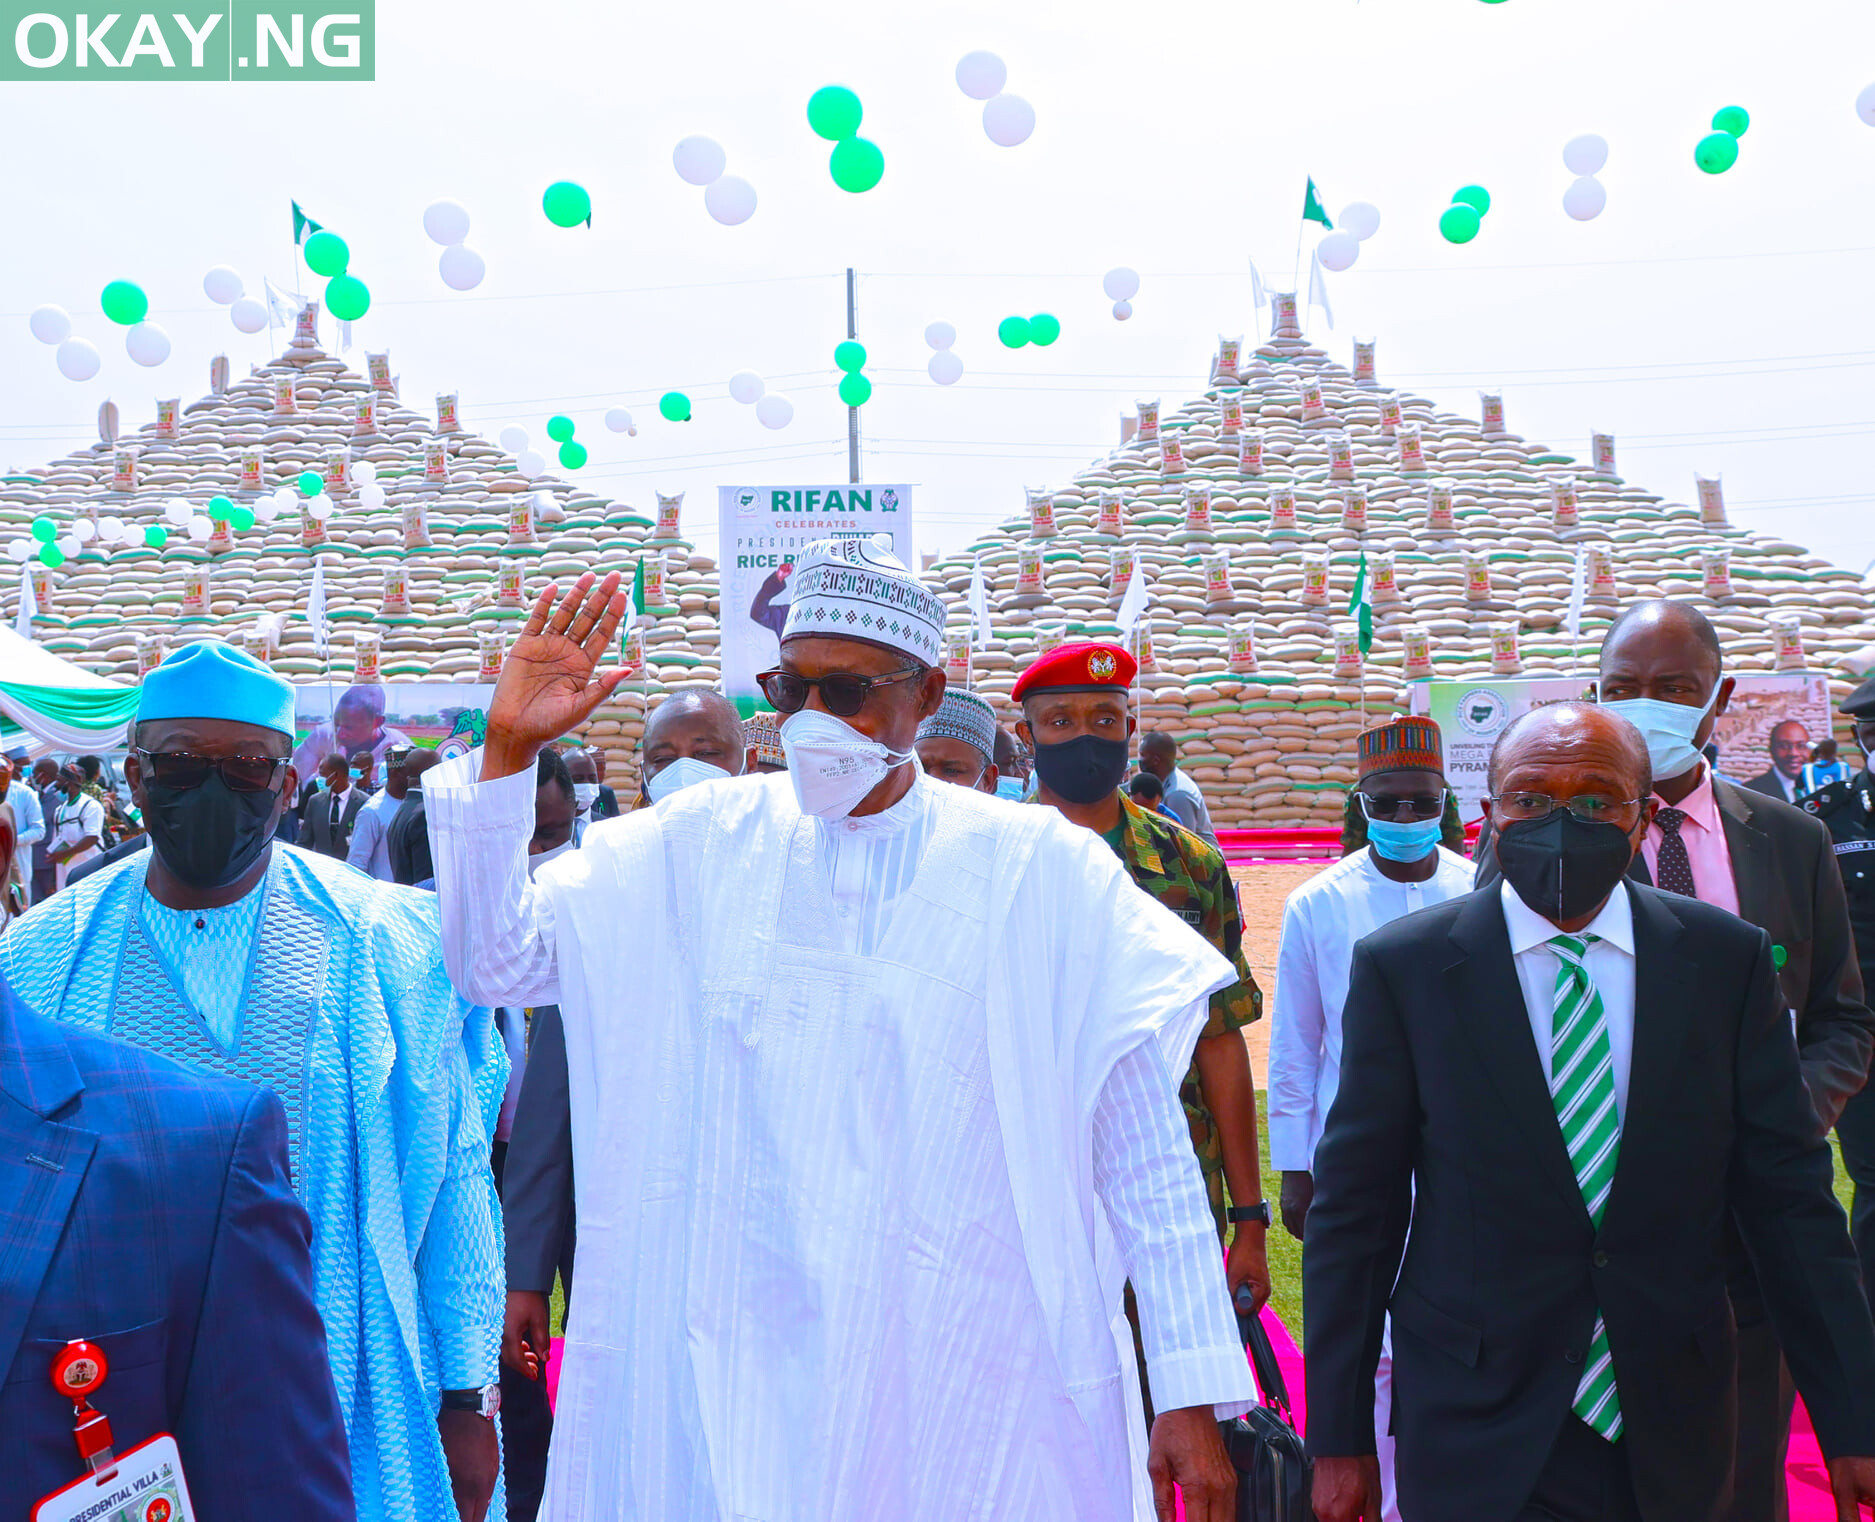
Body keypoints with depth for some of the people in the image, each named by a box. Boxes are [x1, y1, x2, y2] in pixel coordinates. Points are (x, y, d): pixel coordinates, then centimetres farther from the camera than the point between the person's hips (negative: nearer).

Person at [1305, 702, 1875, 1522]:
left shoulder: (1728, 958, -1)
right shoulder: (1402, 966, -7)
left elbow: (1788, 1194, 2)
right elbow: (1354, 1210, -5)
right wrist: (1339, 1438, -4)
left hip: (1675, 1444, 3)